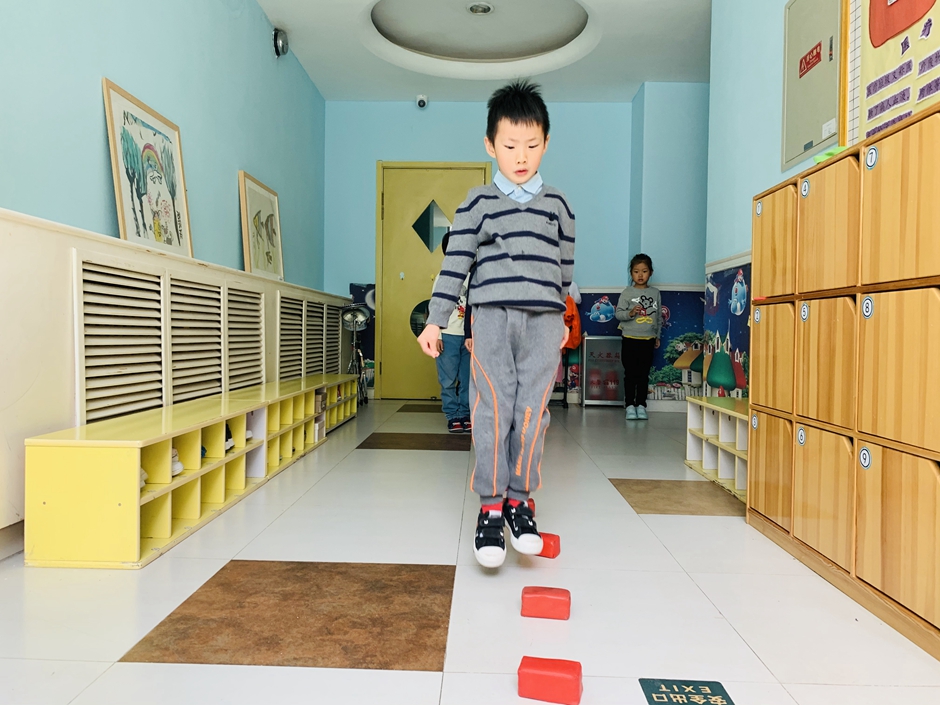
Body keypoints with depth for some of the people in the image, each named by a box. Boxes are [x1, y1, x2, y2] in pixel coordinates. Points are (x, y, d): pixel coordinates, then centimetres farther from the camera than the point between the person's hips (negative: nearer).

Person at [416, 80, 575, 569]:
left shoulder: (557, 204, 12)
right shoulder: (477, 203, 6)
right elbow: (456, 263, 2)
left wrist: (562, 318, 21)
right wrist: (436, 320, -3)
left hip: (543, 321, 2)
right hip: (491, 316, -2)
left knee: (532, 411, 0)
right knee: (493, 409, -4)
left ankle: (518, 499, 14)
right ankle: (490, 507, 6)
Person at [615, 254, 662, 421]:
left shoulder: (655, 293, 6)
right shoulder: (627, 292, -3)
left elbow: (659, 316, 13)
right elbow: (618, 313, -6)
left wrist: (657, 336, 13)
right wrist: (630, 313, -25)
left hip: (648, 340, 2)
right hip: (630, 339, -2)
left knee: (644, 374, 7)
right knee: (630, 374, 2)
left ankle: (641, 405, 14)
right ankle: (630, 405, 9)